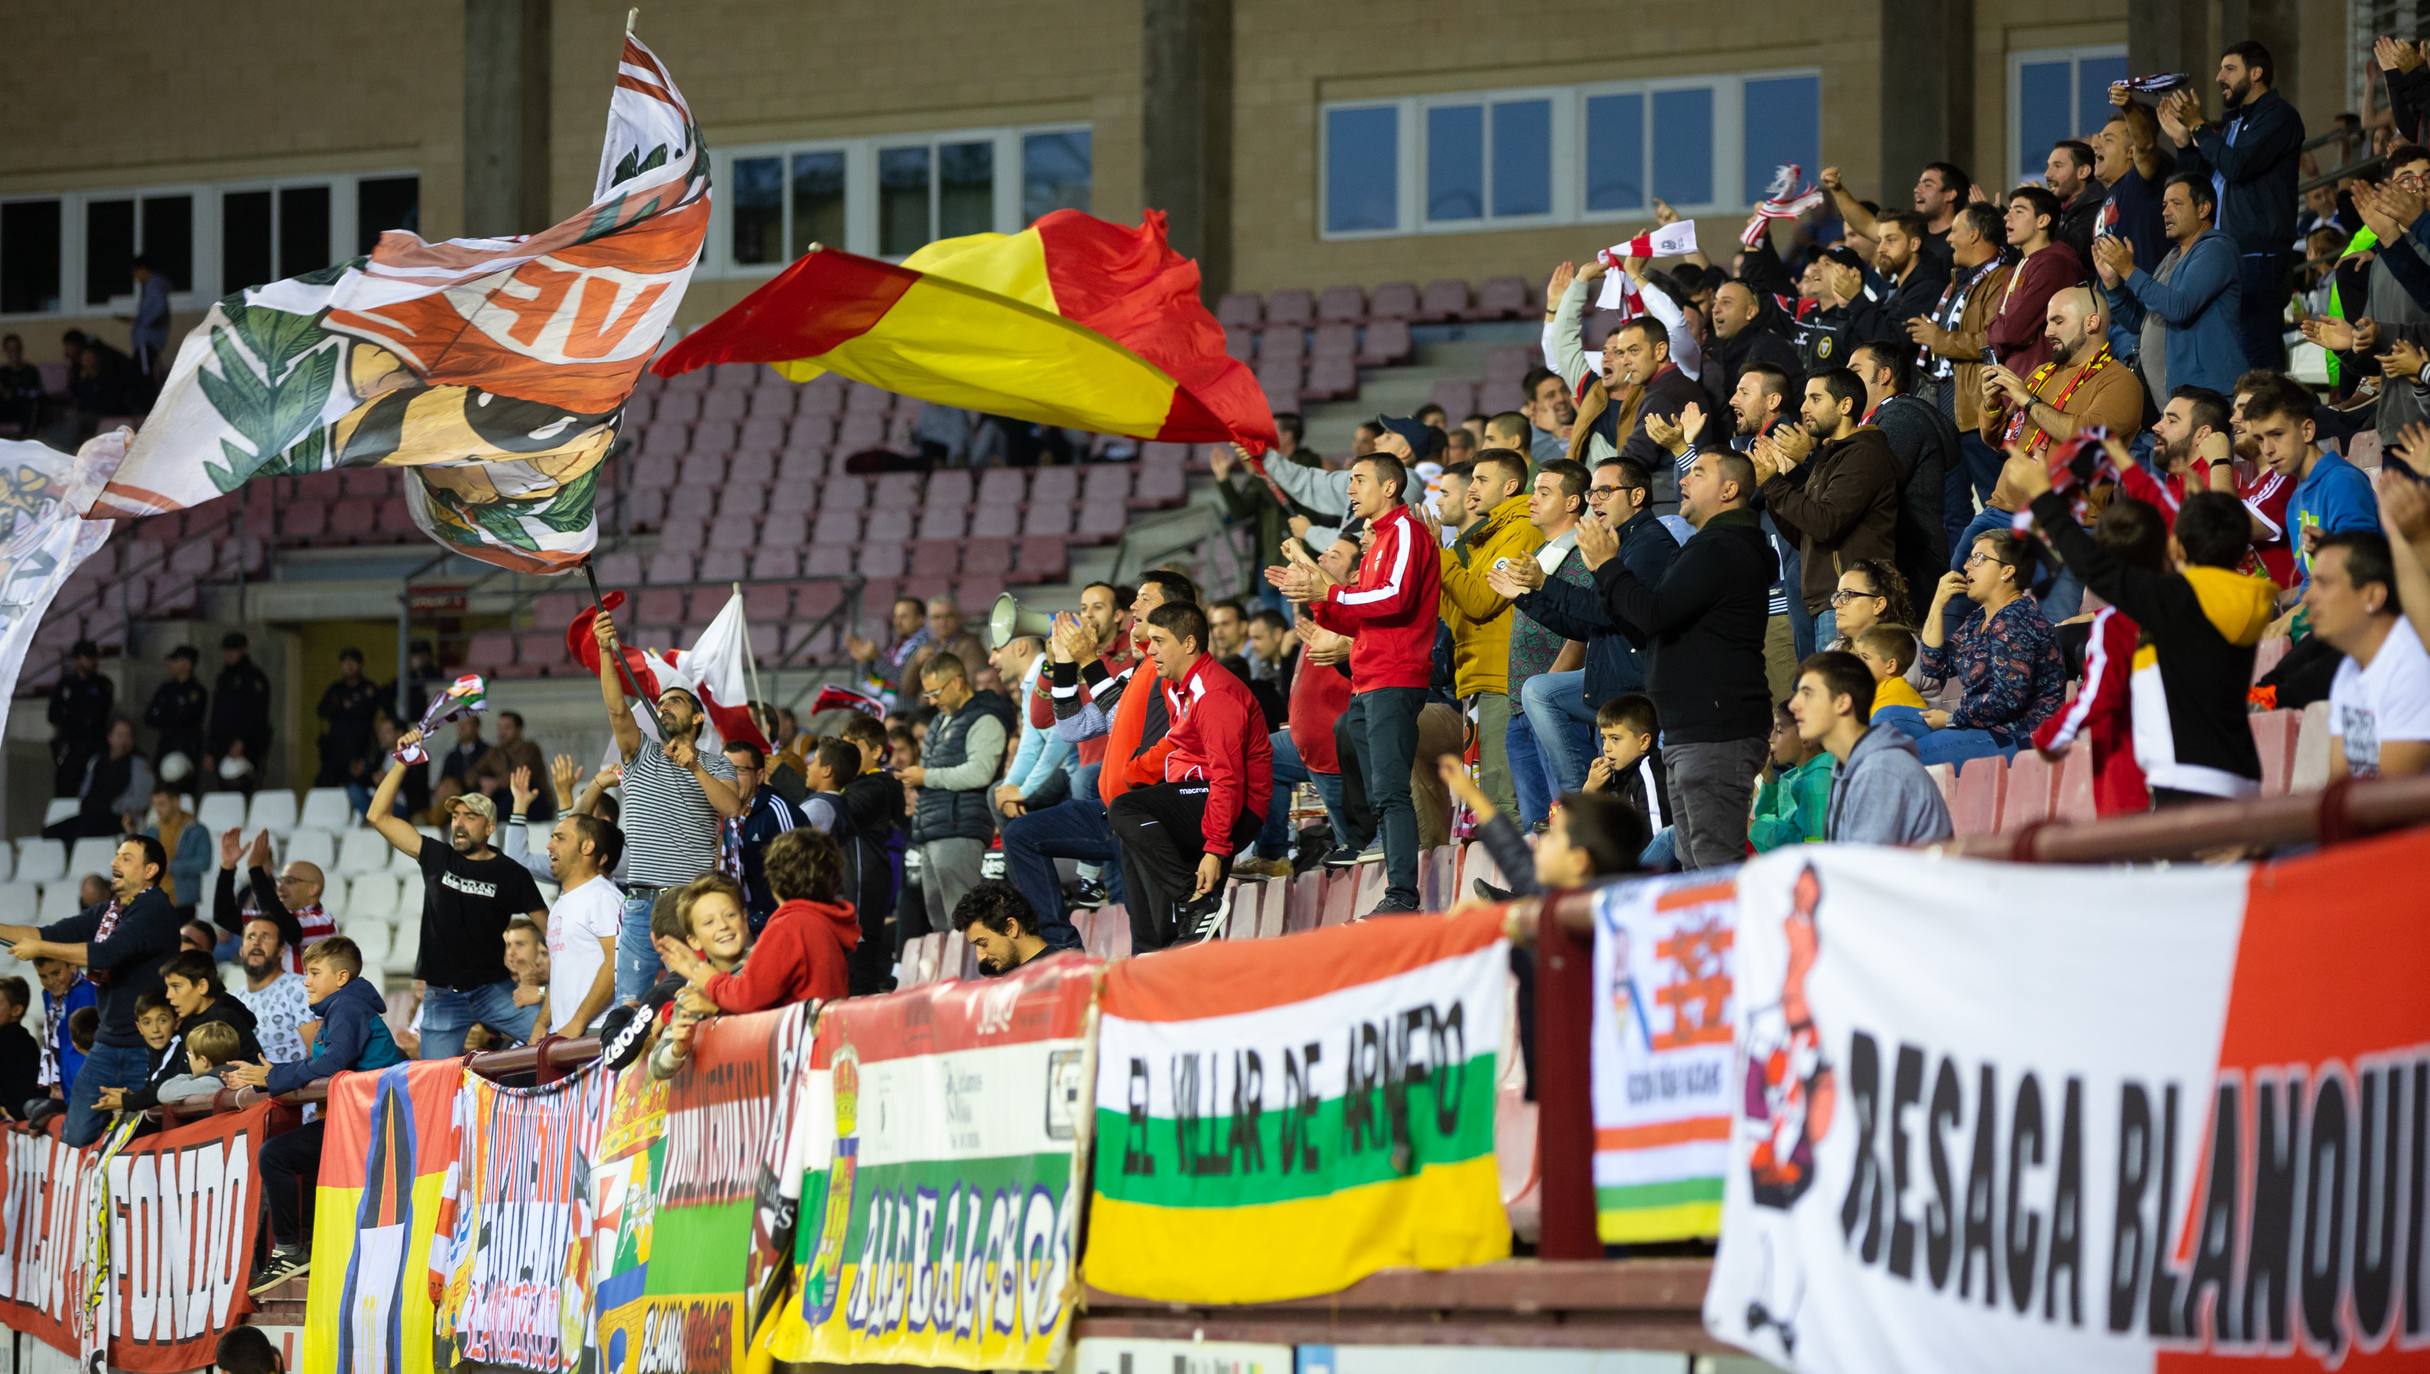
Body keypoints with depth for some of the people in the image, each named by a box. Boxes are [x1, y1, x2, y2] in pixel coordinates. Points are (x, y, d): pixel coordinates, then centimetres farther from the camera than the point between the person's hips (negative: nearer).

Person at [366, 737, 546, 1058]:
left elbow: (547, 924, 1)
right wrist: (401, 765, -2)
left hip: (493, 991, -2)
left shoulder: (511, 874, 0)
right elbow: (379, 816, 5)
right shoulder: (437, 858, 6)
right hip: (441, 996, 2)